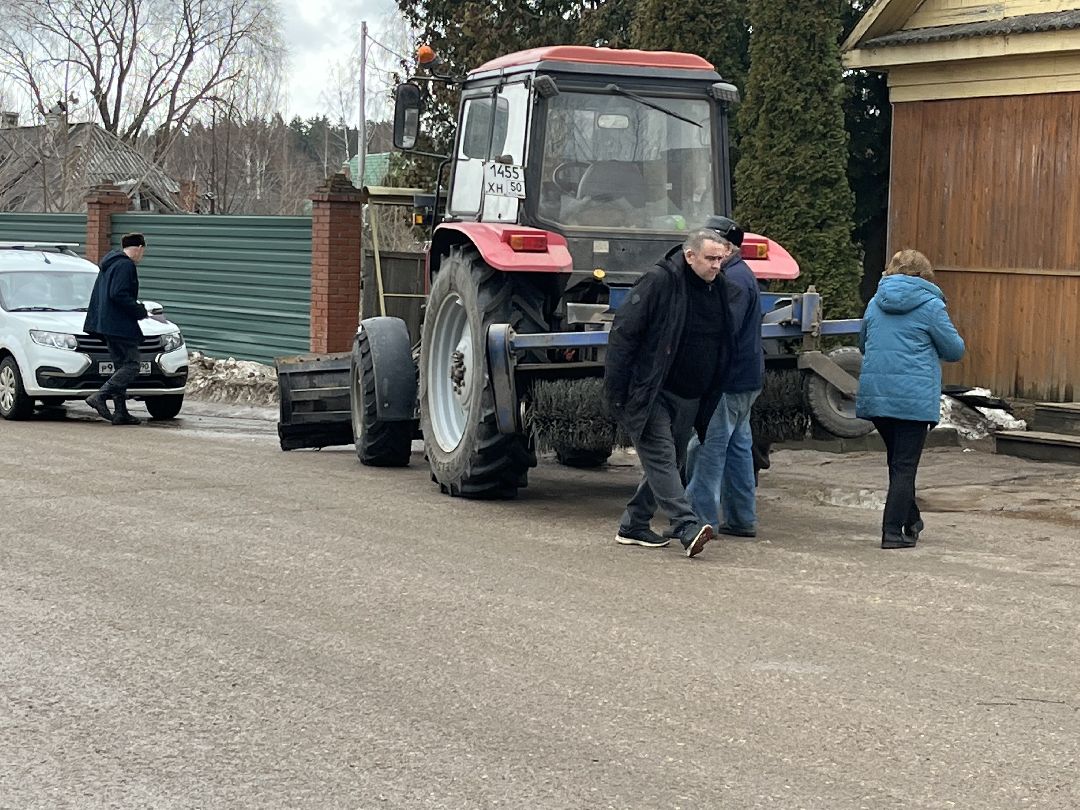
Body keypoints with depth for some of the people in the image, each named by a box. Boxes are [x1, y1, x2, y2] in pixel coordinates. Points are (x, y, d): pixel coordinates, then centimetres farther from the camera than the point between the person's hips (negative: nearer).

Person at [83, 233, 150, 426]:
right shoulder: (125, 265, -12)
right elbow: (119, 294, -22)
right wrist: (141, 312, -14)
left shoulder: (110, 263, 20)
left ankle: (121, 413, 8)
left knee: (121, 366, 11)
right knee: (131, 365, -10)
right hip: (120, 325, -11)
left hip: (106, 323, 11)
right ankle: (100, 397, -19)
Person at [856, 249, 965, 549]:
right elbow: (955, 350, 1)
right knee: (905, 465, 0)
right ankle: (893, 531, -4)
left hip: (874, 395, 5)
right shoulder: (930, 305, -6)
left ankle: (910, 520, 31)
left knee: (897, 460, 20)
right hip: (914, 398, -5)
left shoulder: (876, 303, 10)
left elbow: (863, 345, 22)